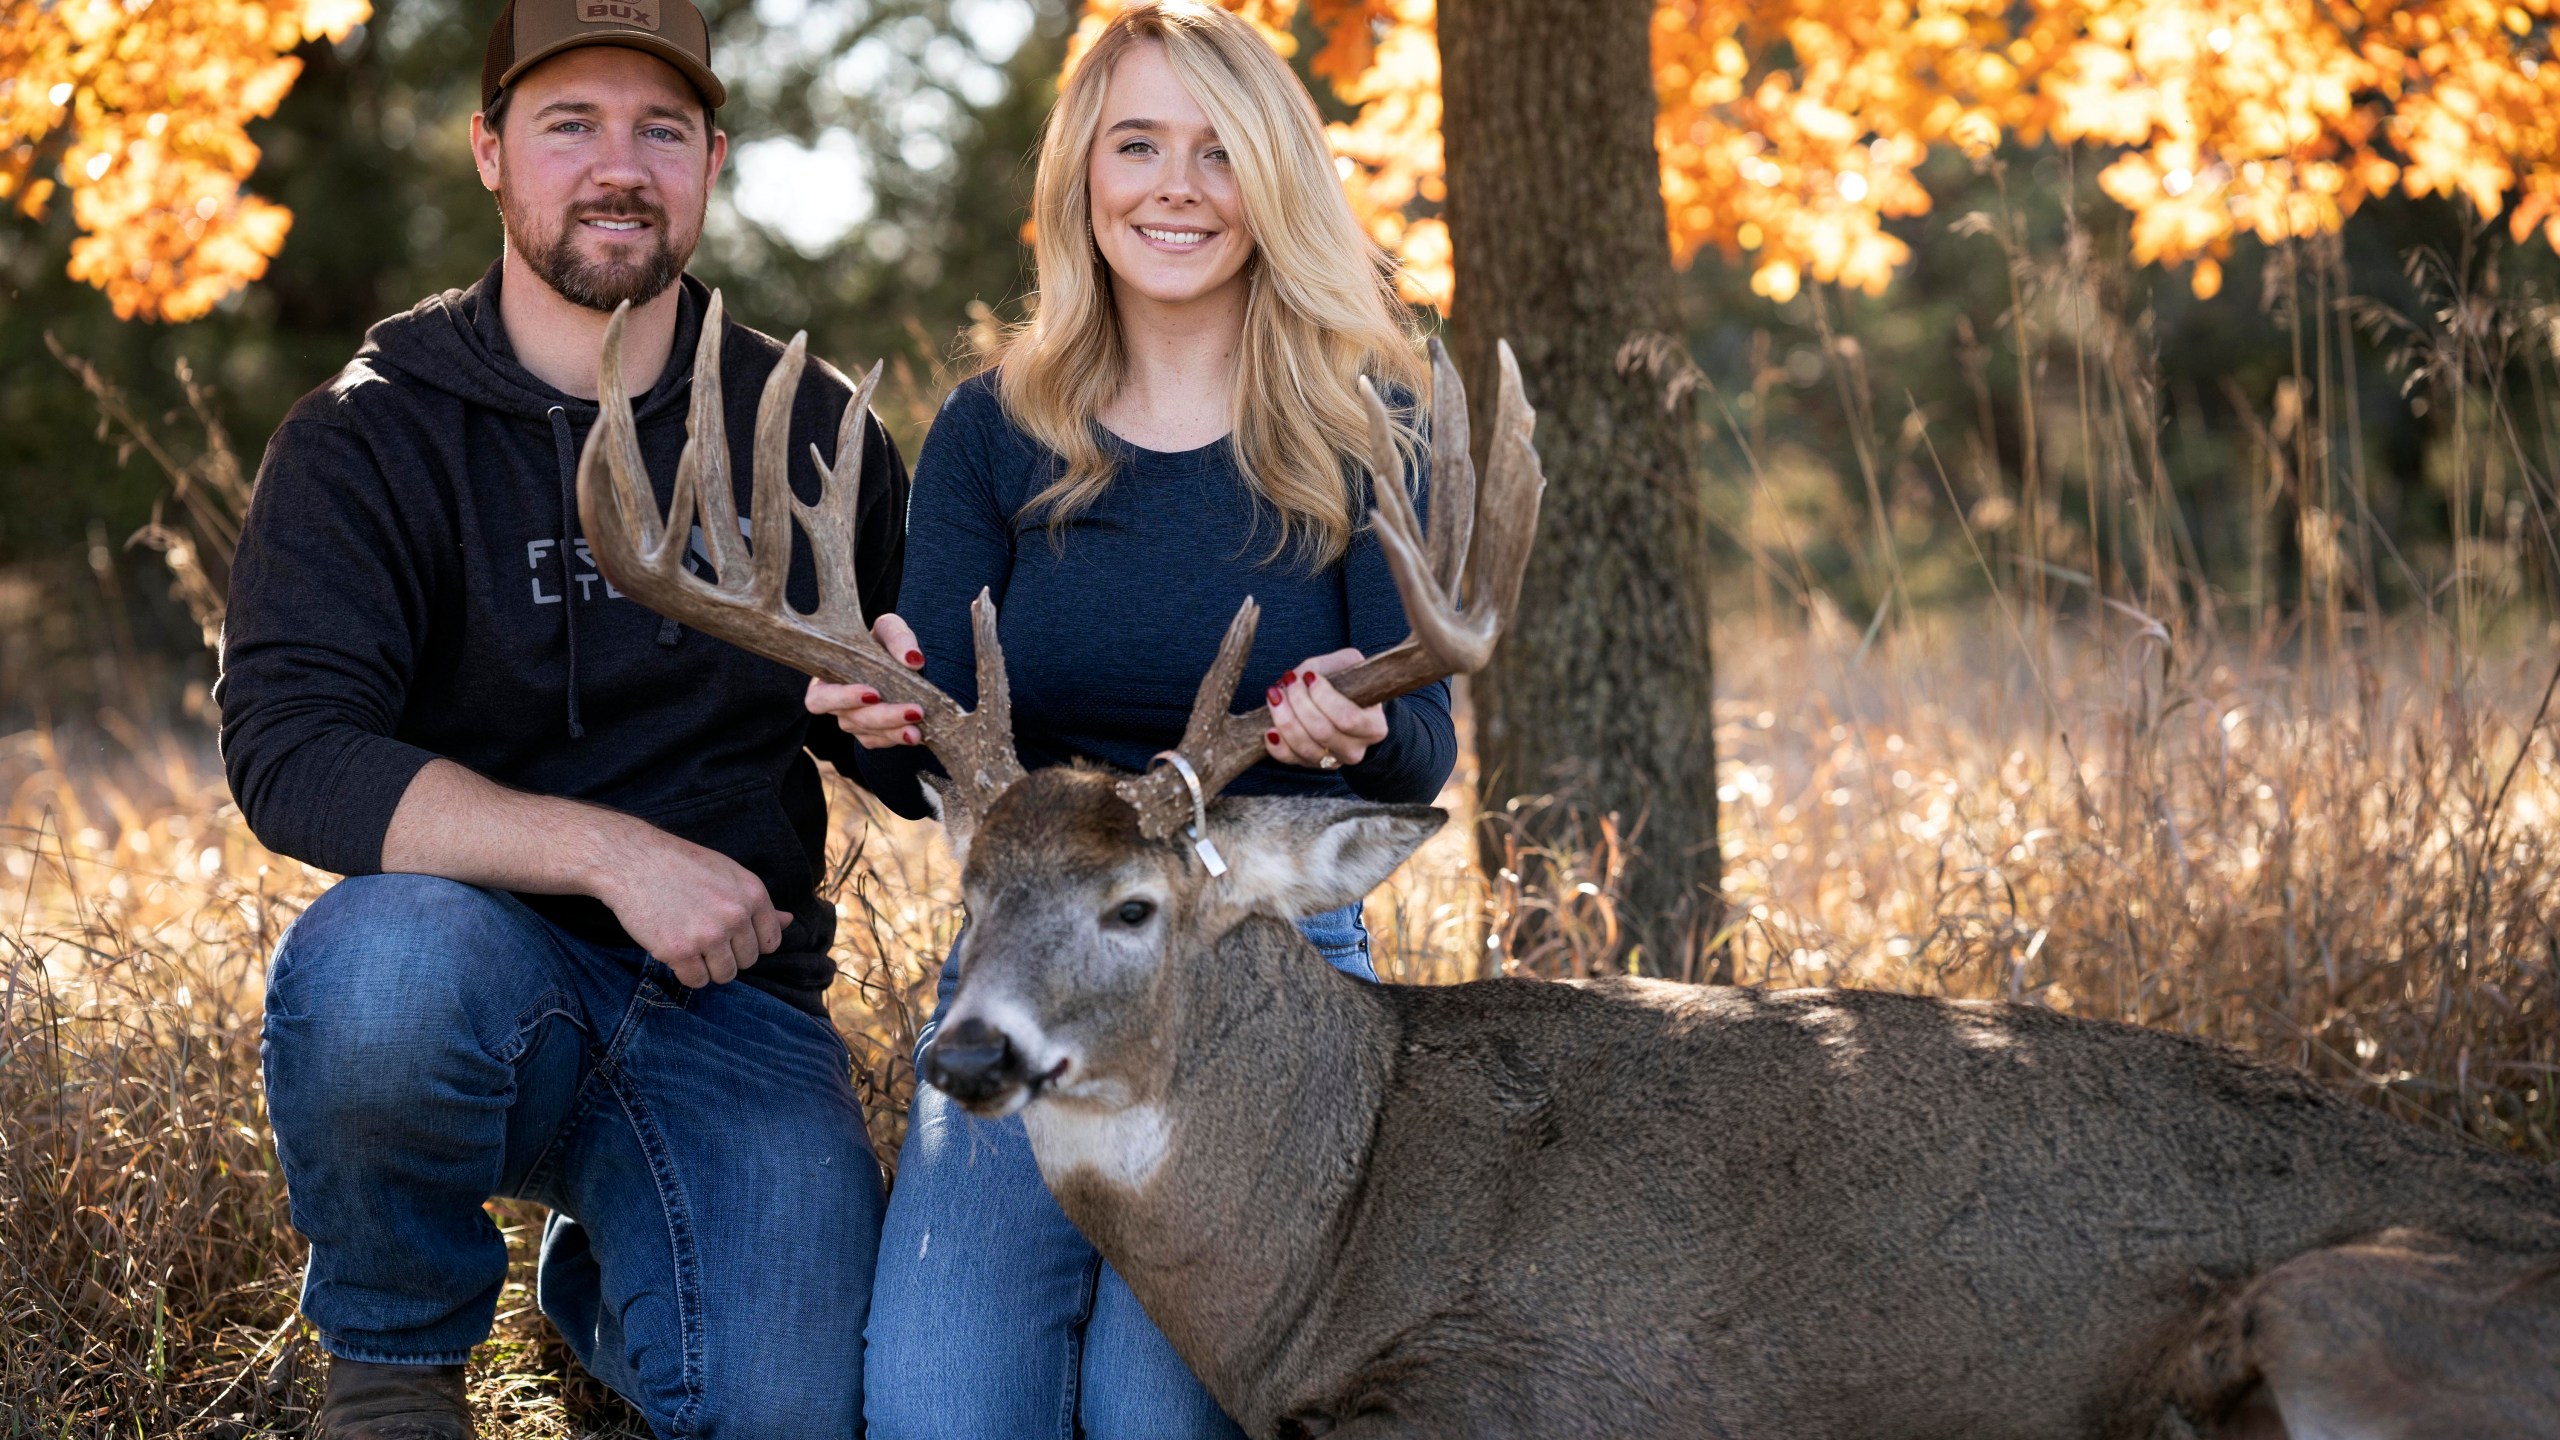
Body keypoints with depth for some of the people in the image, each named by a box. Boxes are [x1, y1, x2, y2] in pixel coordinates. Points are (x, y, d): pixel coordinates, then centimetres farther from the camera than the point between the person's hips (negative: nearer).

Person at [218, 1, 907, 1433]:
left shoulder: (811, 430, 7)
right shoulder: (369, 438, -3)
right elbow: (290, 751, -18)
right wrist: (612, 851, -28)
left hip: (729, 996, 2)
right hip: (488, 963, -2)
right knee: (382, 957, -38)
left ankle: (602, 1286, 17)